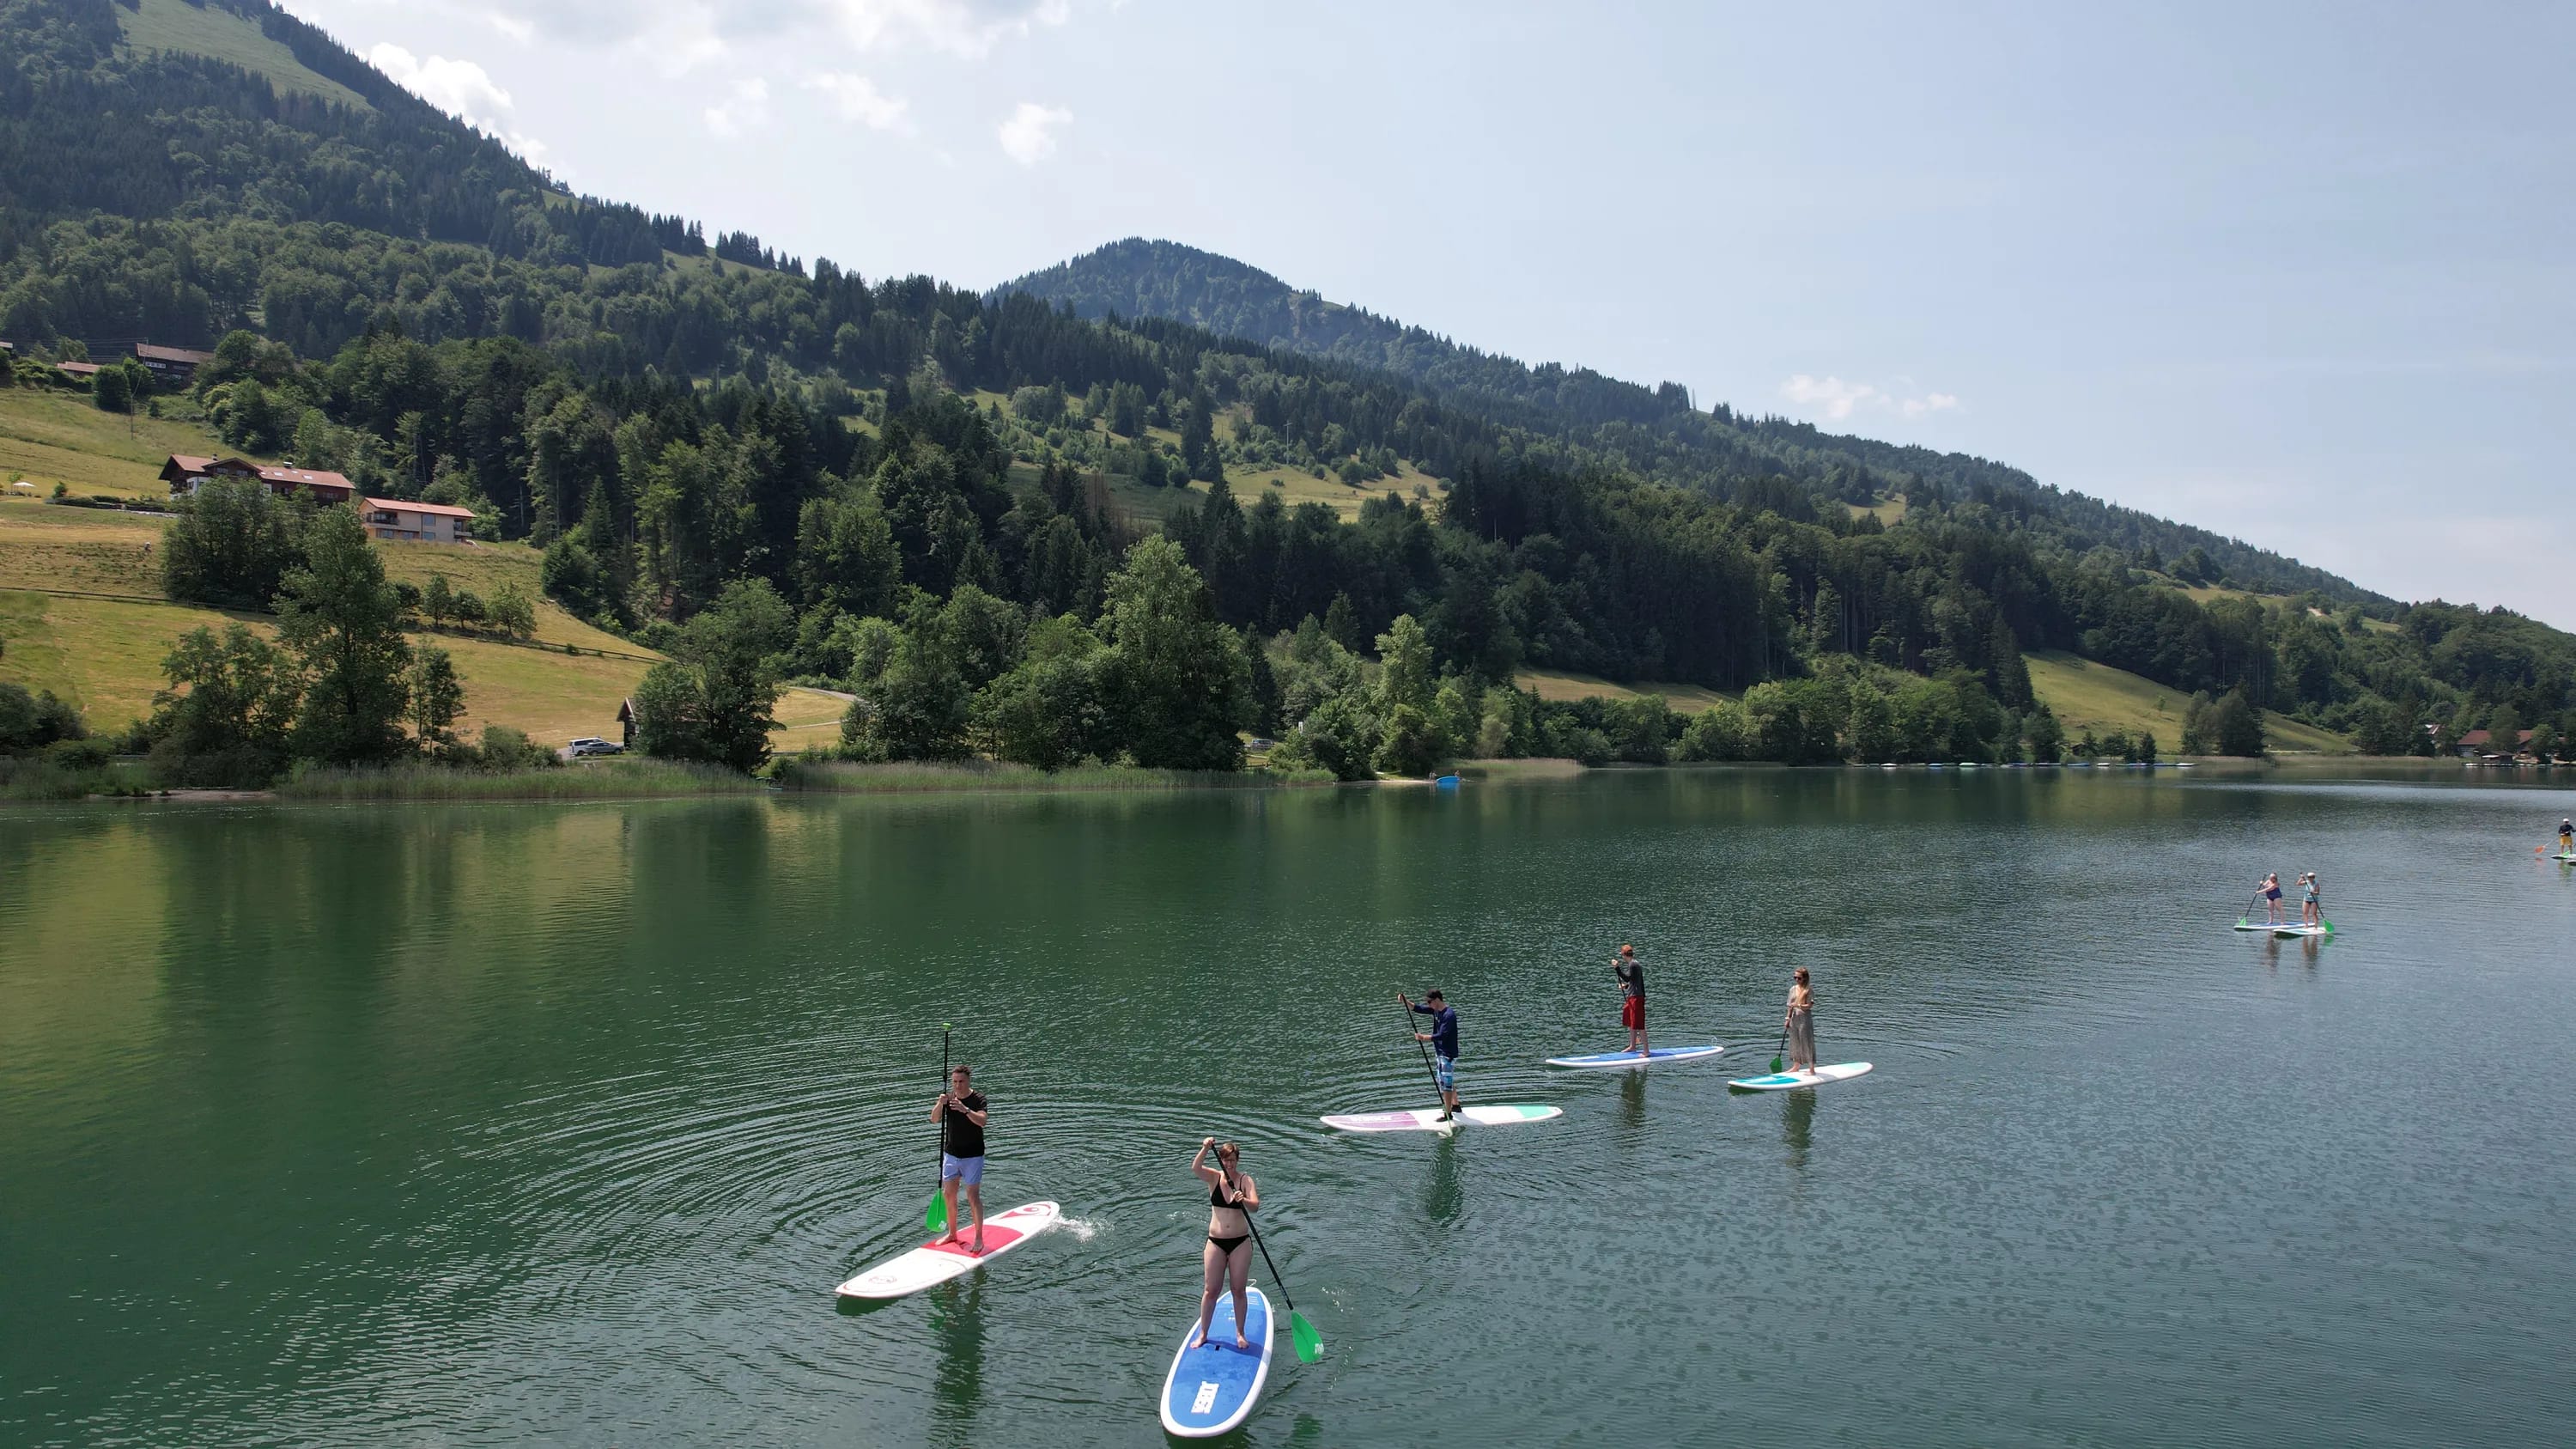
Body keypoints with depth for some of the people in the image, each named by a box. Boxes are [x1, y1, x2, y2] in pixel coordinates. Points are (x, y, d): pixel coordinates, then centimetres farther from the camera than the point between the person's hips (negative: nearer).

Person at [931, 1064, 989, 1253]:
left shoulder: (978, 1099, -13)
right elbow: (934, 1119, -11)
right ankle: (952, 1234, 26)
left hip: (972, 1156, -5)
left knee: (973, 1197, -4)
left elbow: (982, 1120, -31)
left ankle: (979, 1239, 5)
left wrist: (965, 1110, -47)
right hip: (951, 1154, 5)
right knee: (948, 1194, 11)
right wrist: (940, 1104, -30)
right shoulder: (948, 1098, 1)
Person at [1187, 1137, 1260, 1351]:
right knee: (1210, 1290, 6)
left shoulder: (1246, 1180, -6)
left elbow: (1255, 1205, -21)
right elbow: (1195, 1168, -24)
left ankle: (1240, 1333, 23)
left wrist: (1244, 1200, -43)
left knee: (1239, 1290, 8)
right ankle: (1203, 1334, 19)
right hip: (1216, 1242, 1)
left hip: (1241, 1242, -1)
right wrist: (1205, 1148, -39)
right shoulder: (1214, 1177, -3)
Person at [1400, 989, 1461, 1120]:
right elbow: (1416, 1008, 5)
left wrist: (1423, 1038, -29)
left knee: (1446, 1084, -4)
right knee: (1448, 1081, 22)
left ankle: (1448, 1113, 3)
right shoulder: (1435, 1010, 4)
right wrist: (1405, 1000, -11)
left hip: (1448, 1055, -10)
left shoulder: (1449, 1015, -23)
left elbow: (1441, 1036, -28)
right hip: (1440, 1053, 10)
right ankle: (1455, 1105, 37)